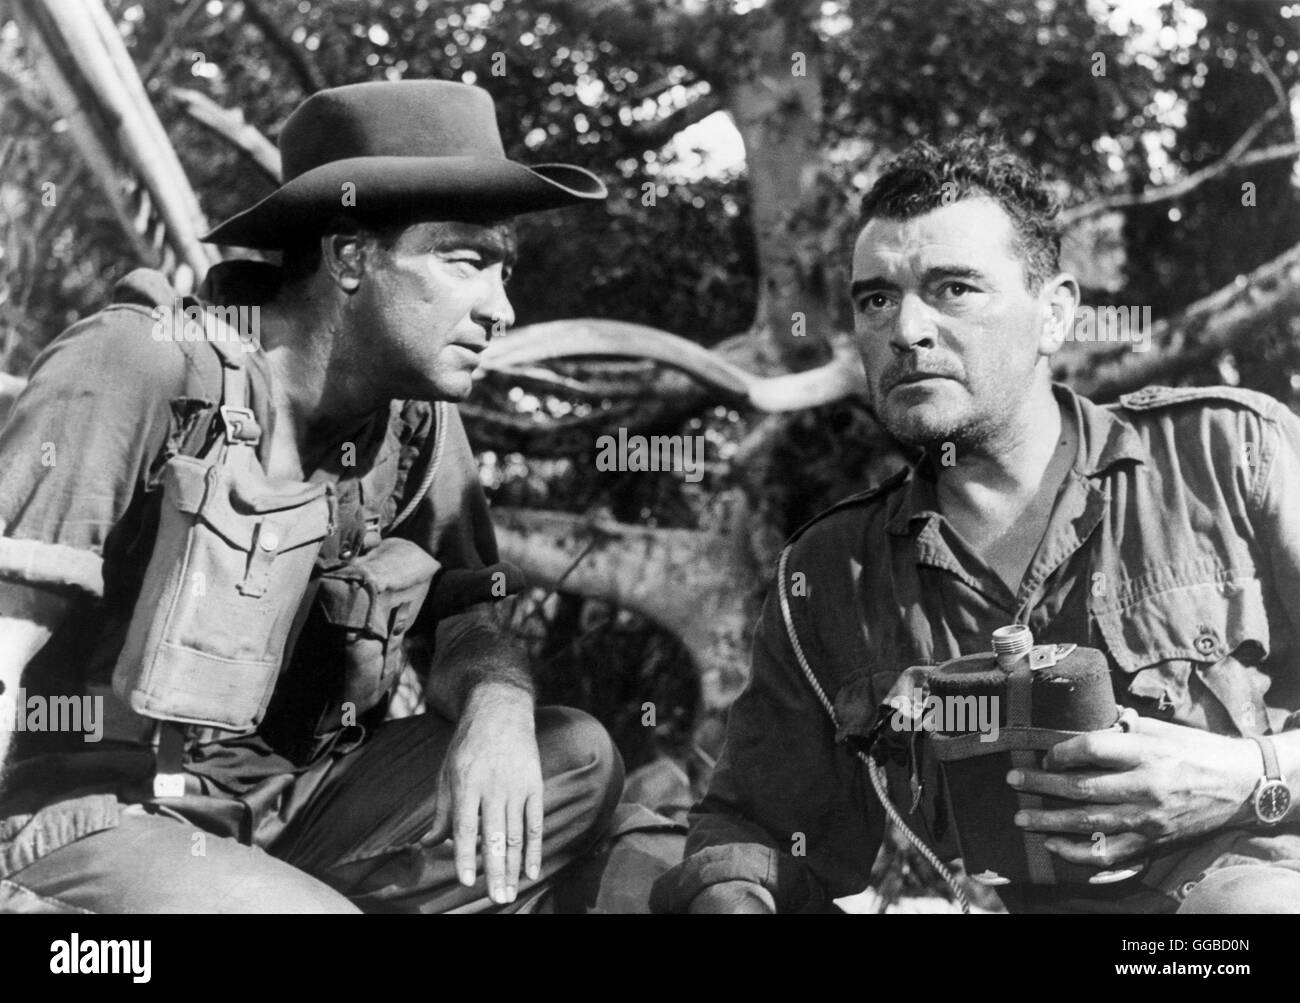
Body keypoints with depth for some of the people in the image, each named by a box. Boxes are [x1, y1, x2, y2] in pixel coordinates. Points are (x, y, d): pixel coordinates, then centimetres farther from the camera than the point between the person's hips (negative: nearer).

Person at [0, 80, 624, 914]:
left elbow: (471, 625, 7)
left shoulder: (416, 418, 2)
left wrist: (498, 709, -18)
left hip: (276, 806, 7)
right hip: (80, 815, -6)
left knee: (578, 763, -7)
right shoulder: (139, 367, -16)